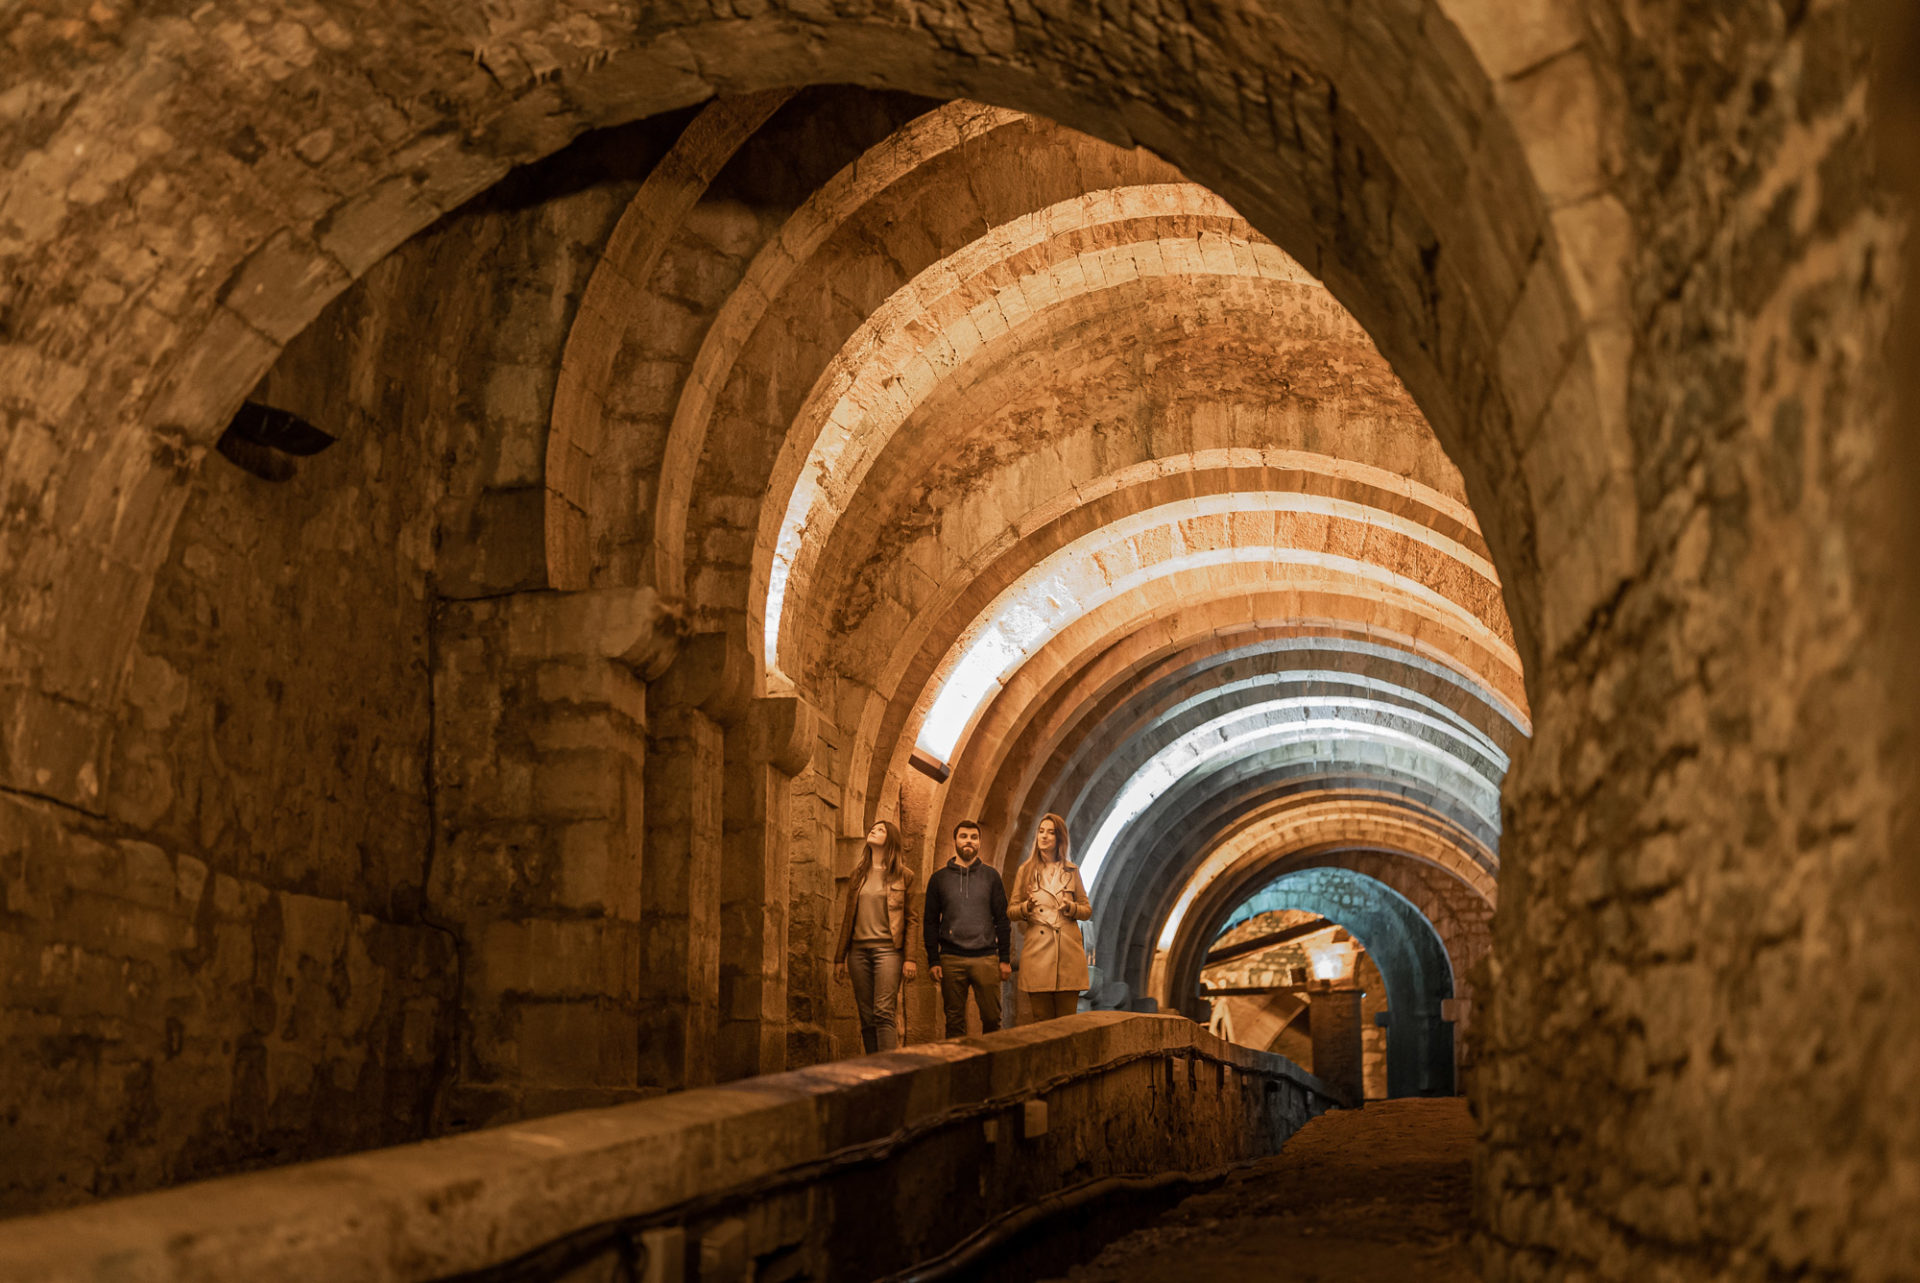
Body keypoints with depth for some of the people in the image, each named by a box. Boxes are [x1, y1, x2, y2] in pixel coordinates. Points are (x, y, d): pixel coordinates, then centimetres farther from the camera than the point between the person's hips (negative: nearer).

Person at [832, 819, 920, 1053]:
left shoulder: (903, 876, 4)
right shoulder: (858, 876, 17)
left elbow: (912, 918, 0)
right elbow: (847, 919, 18)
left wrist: (910, 958, -8)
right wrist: (840, 958, 13)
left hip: (888, 948, -4)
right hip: (859, 951, 5)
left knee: (883, 1012, -15)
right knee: (867, 1018, 3)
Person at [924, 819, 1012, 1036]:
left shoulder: (991, 876, 9)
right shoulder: (939, 878, 9)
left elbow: (1002, 919, 9)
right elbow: (931, 922, 9)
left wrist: (1005, 959, 2)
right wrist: (933, 961, 0)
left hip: (986, 958, 0)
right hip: (951, 960, 0)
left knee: (991, 1018, -4)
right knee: (954, 1022, 3)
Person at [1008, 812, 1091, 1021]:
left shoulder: (1071, 871, 11)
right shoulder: (1026, 870, 9)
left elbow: (1087, 910, 14)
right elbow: (1011, 911, 10)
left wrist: (1070, 907, -6)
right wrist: (1027, 907, -11)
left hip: (1068, 951, 1)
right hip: (1037, 952, -1)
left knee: (1067, 1020, -1)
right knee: (1041, 1021, -1)